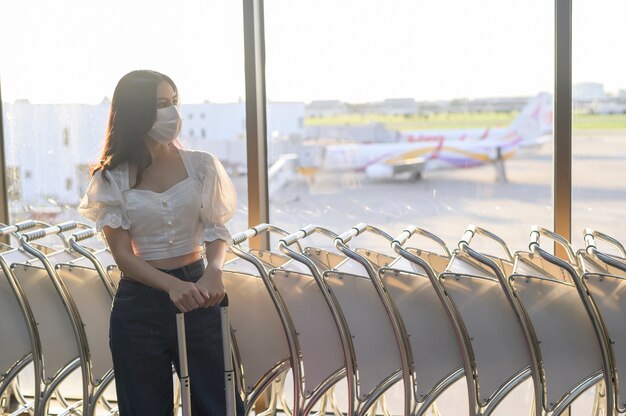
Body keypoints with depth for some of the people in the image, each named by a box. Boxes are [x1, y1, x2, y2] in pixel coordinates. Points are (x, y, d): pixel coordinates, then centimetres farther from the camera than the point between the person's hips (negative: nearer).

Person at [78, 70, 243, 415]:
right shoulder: (112, 179, -3)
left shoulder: (200, 165, 0)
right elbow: (123, 254, -7)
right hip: (139, 304, 0)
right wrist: (173, 285, -25)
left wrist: (213, 270, -24)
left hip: (196, 292, 1)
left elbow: (215, 230, -1)